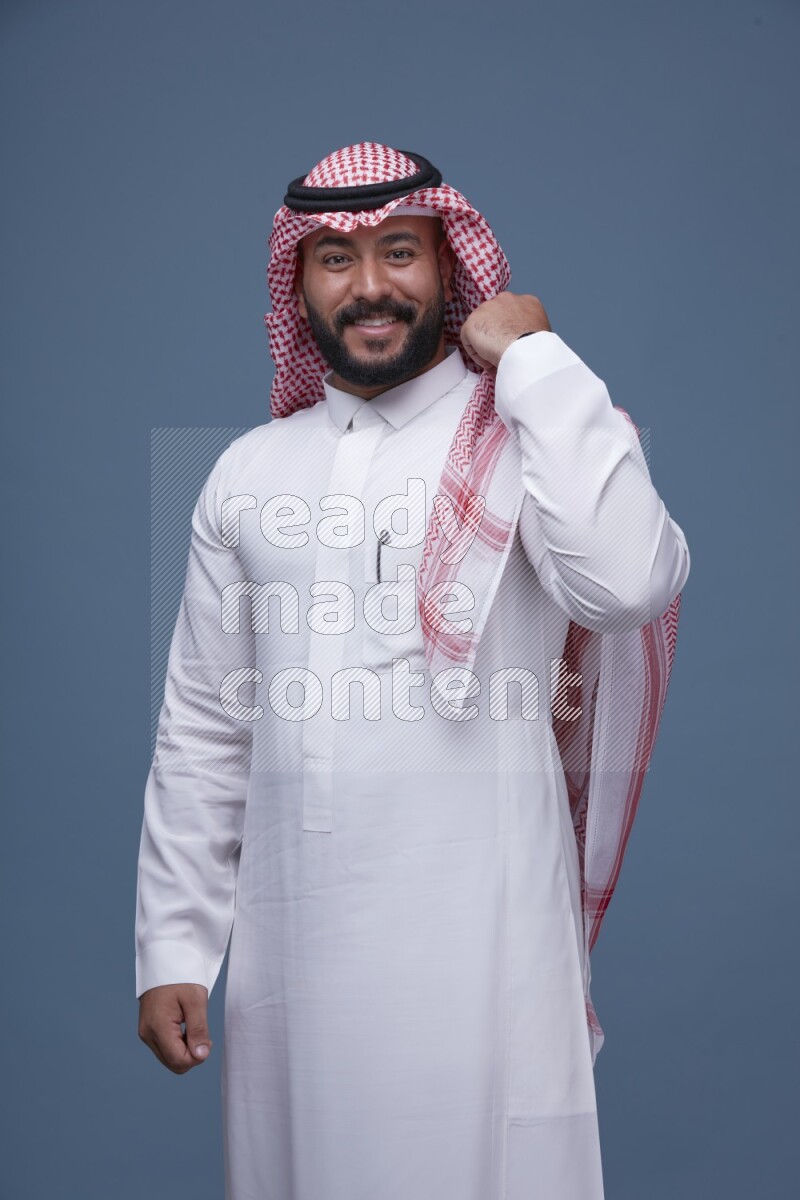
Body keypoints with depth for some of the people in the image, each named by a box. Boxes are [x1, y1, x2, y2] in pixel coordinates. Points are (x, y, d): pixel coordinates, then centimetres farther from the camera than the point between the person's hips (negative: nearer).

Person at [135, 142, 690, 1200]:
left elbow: (629, 583, -25)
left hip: (478, 943, -4)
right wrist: (172, 948, 9)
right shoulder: (249, 470, 10)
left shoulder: (531, 436, -2)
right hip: (289, 942, 4)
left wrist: (534, 358, -14)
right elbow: (203, 728, 12)